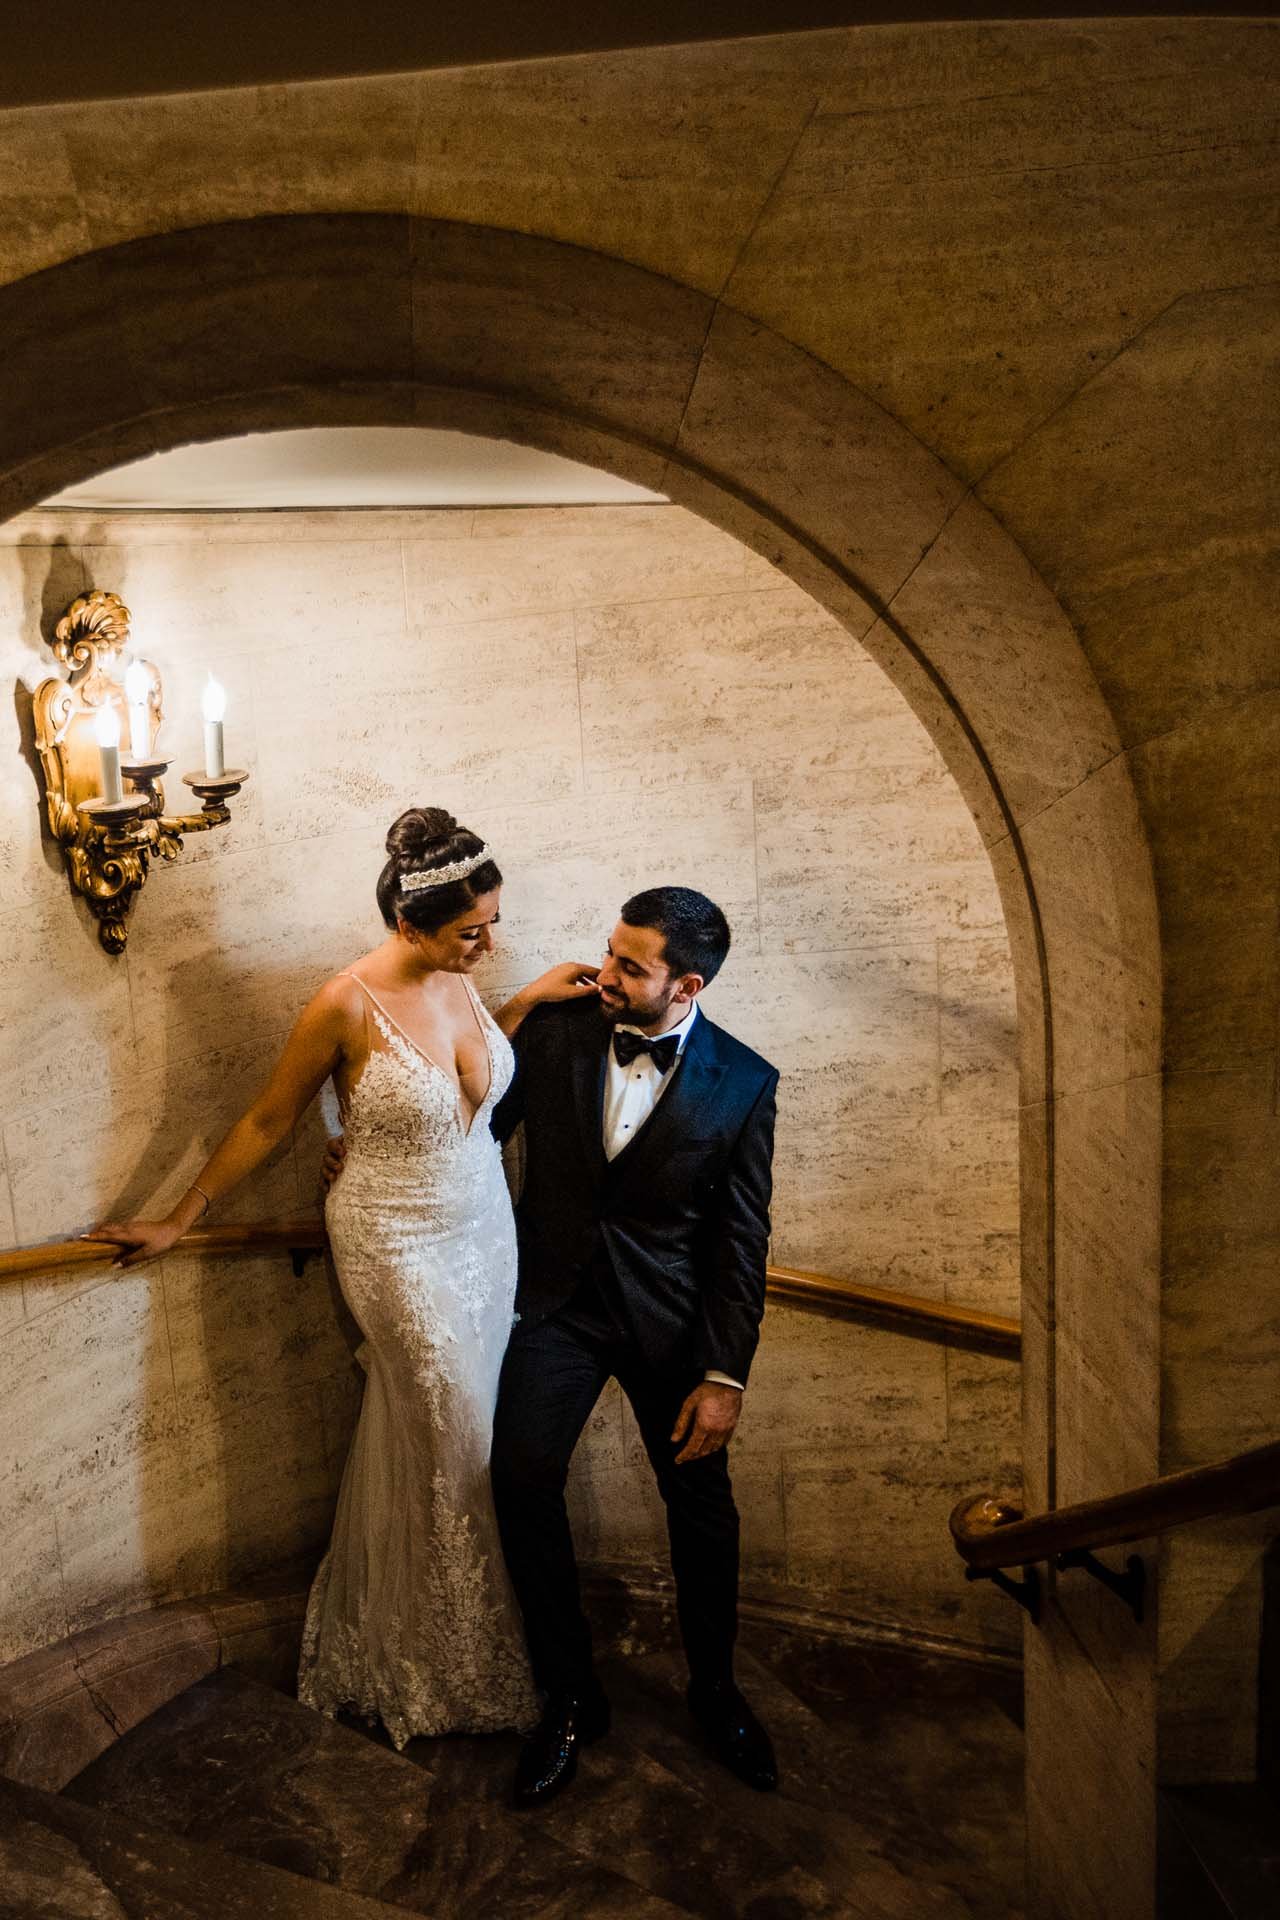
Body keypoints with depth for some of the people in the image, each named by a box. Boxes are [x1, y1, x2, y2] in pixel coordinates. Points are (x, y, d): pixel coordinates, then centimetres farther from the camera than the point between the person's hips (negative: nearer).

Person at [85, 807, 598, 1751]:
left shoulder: (456, 978, -6)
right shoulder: (348, 1005, -23)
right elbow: (267, 1122, -10)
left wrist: (530, 1001, -1)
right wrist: (180, 1220, -2)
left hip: (484, 1230, 6)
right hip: (401, 1251, -6)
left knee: (475, 1428, 17)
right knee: (453, 1450, 8)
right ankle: (456, 1670, 34)